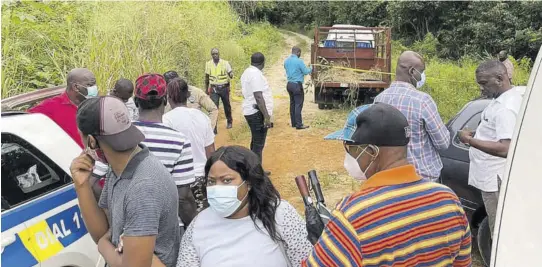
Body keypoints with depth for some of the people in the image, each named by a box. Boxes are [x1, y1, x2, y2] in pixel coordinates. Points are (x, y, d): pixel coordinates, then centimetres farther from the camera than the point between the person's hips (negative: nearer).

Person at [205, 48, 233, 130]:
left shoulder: (225, 63, -6)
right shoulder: (208, 64, 1)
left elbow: (231, 74, -5)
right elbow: (207, 77, 11)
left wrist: (231, 74, -31)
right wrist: (207, 89, 15)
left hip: (224, 88, 0)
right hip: (214, 89, 0)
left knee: (227, 106, 15)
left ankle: (229, 121, 39)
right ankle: (213, 127, -6)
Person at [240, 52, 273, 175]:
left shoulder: (247, 72, 13)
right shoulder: (256, 74, -19)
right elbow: (258, 97, -25)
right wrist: (266, 116, -24)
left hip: (250, 110, 11)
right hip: (257, 112, -11)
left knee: (256, 141, 19)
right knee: (258, 144, -5)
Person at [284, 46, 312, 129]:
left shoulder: (286, 61, 6)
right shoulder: (299, 61, -16)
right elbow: (306, 72, -8)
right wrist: (311, 69, 11)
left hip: (289, 84, 8)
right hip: (297, 85, -8)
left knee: (292, 104, 14)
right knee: (298, 105, -4)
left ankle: (293, 123, 19)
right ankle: (299, 125, -3)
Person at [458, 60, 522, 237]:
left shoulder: (506, 107, -22)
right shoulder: (505, 99, 10)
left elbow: (505, 149, -30)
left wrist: (470, 140, -22)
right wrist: (477, 134, 8)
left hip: (496, 179, -10)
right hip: (493, 176, 10)